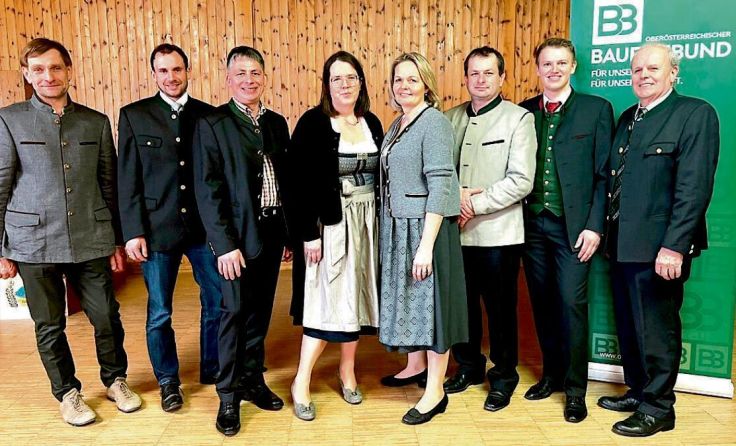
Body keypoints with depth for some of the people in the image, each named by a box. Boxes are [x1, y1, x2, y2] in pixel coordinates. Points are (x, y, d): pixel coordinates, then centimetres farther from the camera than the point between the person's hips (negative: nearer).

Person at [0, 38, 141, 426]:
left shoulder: (97, 122, 6)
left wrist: (117, 241, 9)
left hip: (91, 241, 2)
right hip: (35, 244, -1)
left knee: (107, 317, 8)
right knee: (49, 326, 10)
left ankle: (115, 379, 32)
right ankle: (67, 393, 31)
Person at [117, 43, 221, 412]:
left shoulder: (208, 115, 4)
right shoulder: (134, 116, 1)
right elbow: (127, 179, -1)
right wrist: (133, 232, -7)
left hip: (205, 227, 2)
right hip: (157, 229, -1)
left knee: (217, 303, 9)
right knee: (159, 313, 9)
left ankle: (212, 369, 31)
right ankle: (168, 380, 29)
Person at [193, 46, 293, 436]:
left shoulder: (277, 123, 10)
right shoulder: (211, 124, -6)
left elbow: (285, 179, 12)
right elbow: (208, 190, -11)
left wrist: (288, 232, 9)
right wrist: (225, 244, -16)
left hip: (272, 231, 5)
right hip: (237, 236, -5)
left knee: (260, 311, 14)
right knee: (234, 313, 4)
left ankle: (253, 380, 30)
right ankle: (228, 396, 19)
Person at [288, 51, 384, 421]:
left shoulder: (371, 123, 8)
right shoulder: (313, 123, -8)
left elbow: (380, 175, 12)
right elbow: (301, 183, -12)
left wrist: (379, 223, 8)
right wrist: (309, 234, -17)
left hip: (367, 224, 5)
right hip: (330, 224, -5)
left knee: (355, 296, 12)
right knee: (328, 301, -4)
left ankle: (347, 370, 29)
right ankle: (301, 383, 11)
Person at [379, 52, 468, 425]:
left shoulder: (434, 122, -12)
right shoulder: (397, 125, 12)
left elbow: (440, 186, -19)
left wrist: (426, 245, -23)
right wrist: (390, 230, 8)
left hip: (426, 227, -8)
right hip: (396, 227, 8)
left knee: (430, 301, 1)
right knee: (408, 299, 17)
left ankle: (435, 392, 13)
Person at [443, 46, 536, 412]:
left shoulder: (518, 118, -3)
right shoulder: (450, 118, 11)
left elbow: (521, 180, -11)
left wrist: (475, 205, -15)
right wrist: (454, 194, -12)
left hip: (498, 233, -4)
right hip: (456, 232, 4)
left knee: (501, 308, 7)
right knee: (461, 304, 13)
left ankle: (504, 376, 27)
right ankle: (468, 366, 34)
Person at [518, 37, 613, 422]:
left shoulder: (596, 109, 1)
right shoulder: (524, 112, 9)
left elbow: (604, 173, -2)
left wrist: (594, 226, -9)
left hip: (573, 225, -3)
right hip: (533, 222, 3)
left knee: (572, 304, -2)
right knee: (542, 303, 11)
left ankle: (575, 389, 13)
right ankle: (551, 374, 28)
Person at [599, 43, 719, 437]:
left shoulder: (695, 113, -7)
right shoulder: (627, 118, 16)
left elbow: (694, 187, -15)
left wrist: (674, 246, -21)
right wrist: (608, 233, 10)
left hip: (659, 246, -7)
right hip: (623, 243, 7)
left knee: (656, 328, 4)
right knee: (628, 326, 16)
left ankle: (658, 408, 20)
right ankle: (637, 391, 33)